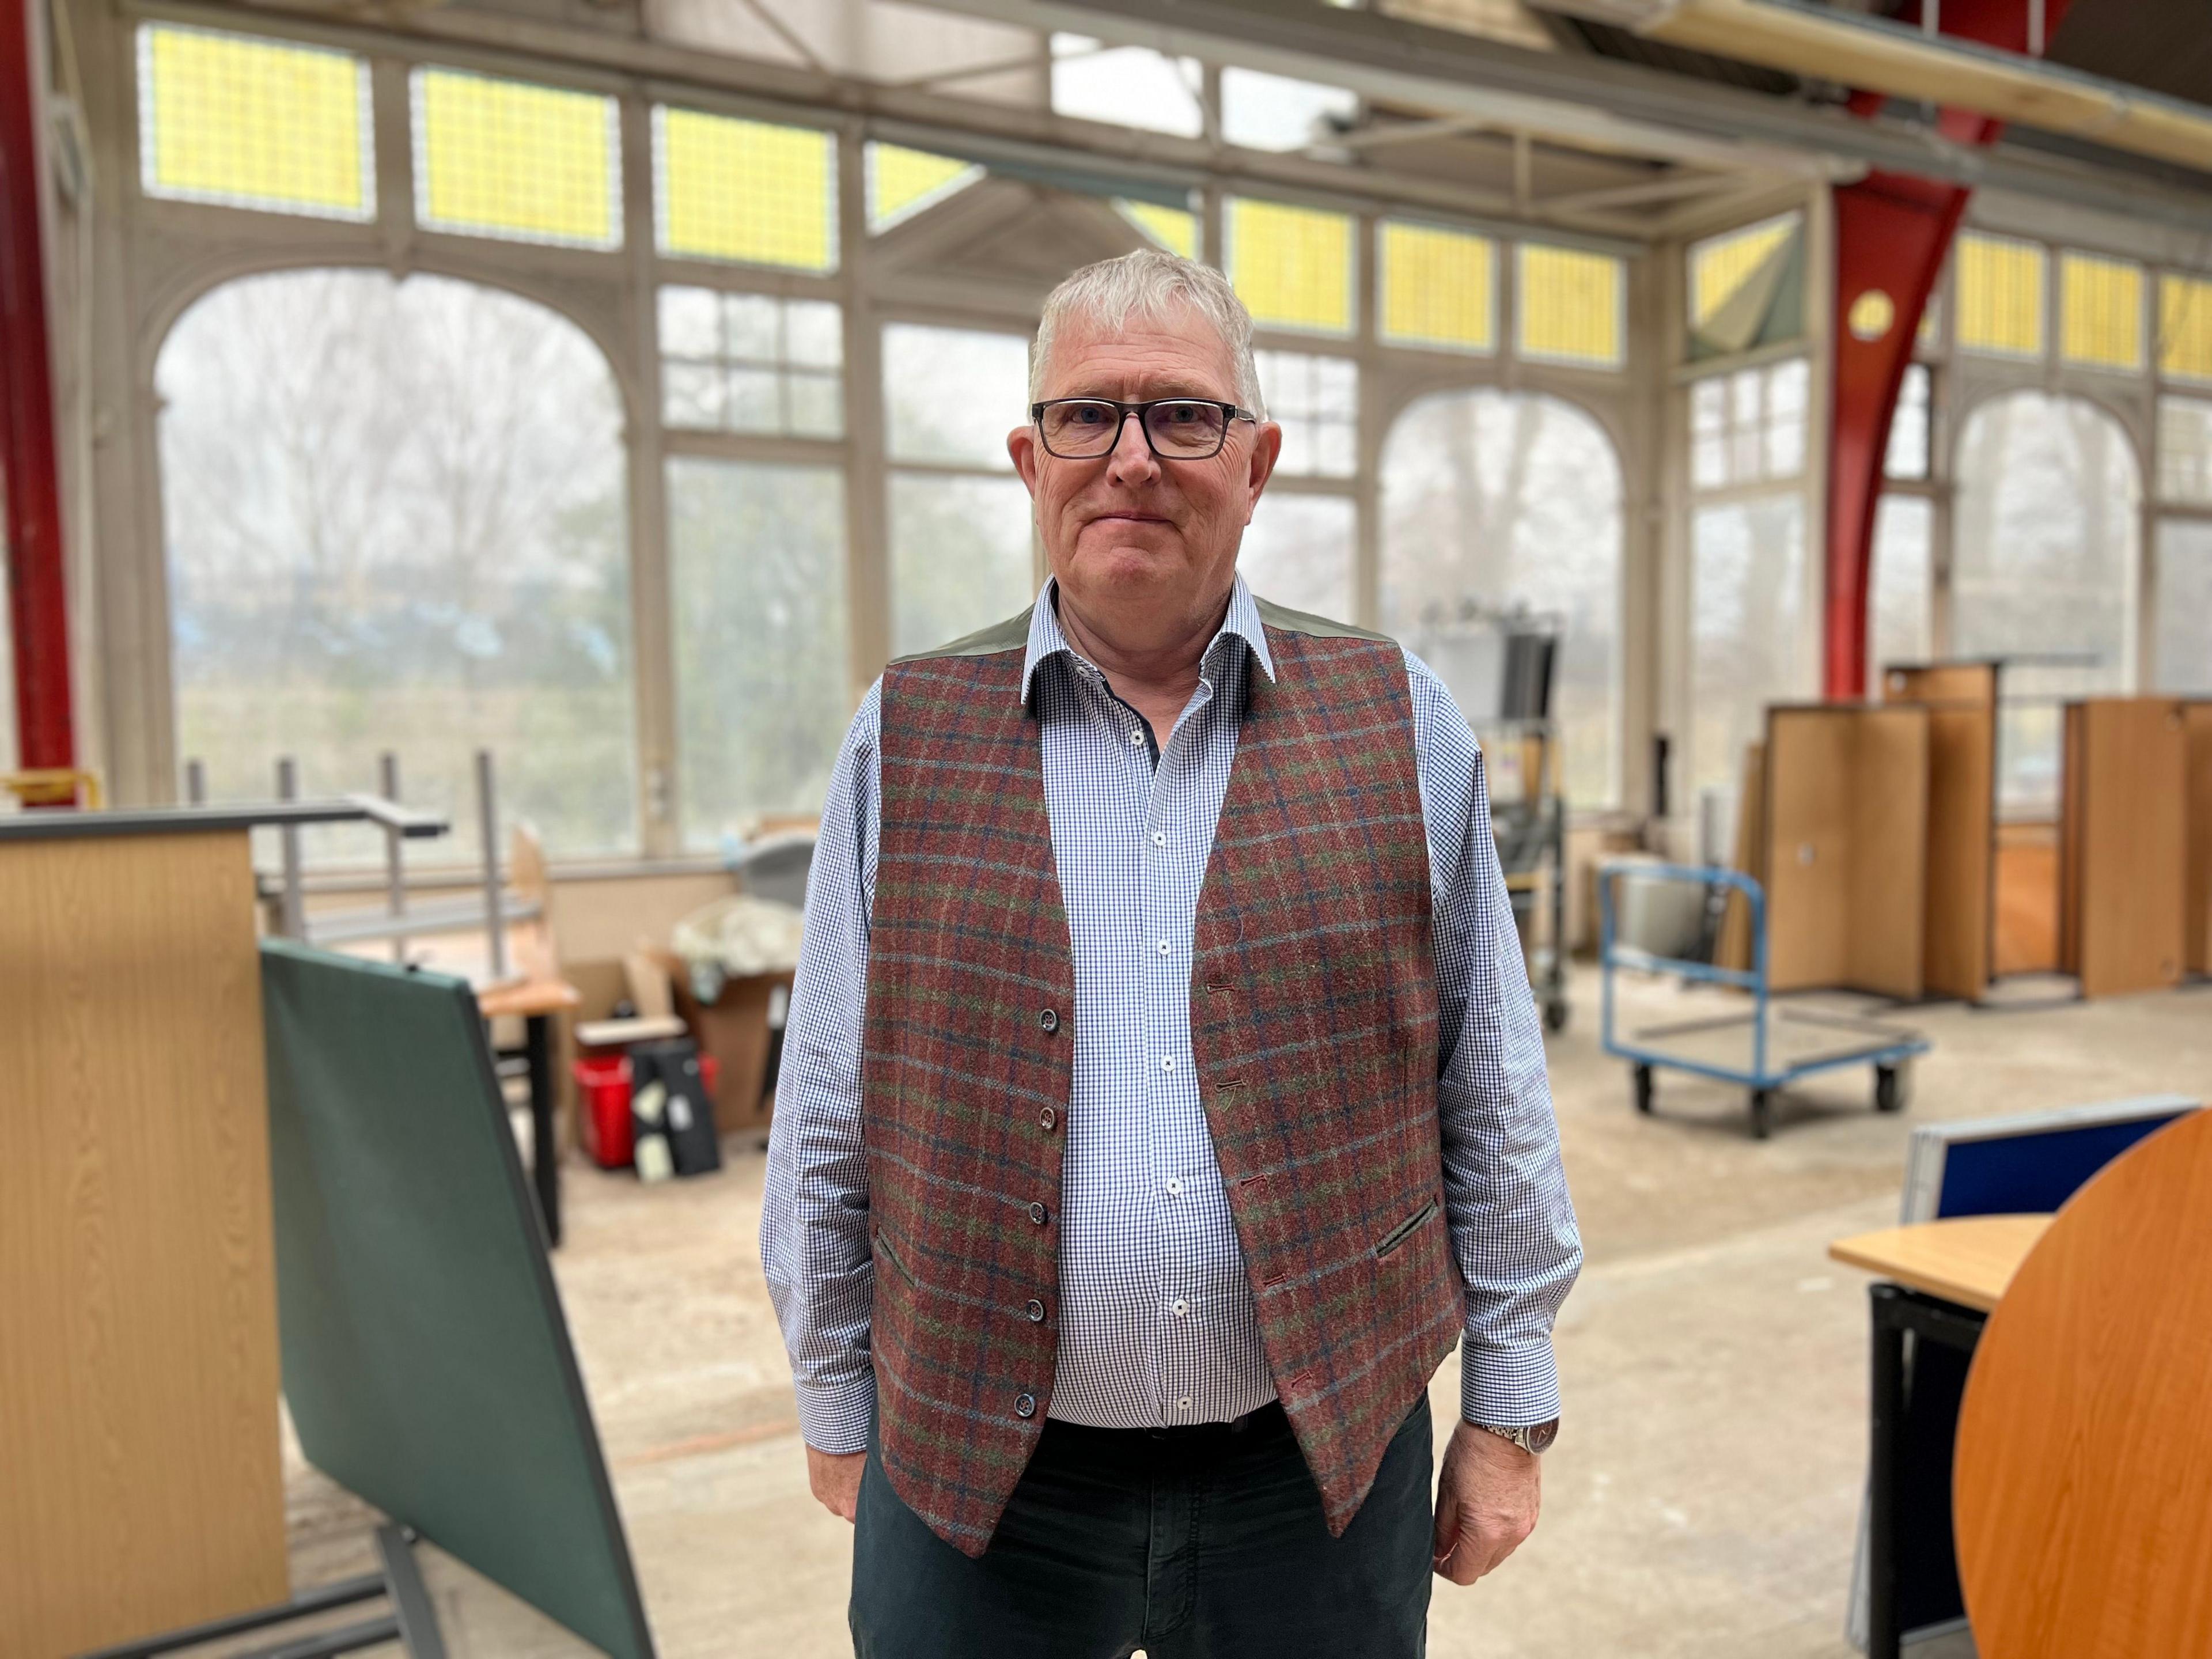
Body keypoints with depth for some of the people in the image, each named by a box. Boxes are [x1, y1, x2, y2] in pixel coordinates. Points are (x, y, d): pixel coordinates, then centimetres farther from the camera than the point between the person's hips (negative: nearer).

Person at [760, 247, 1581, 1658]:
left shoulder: (1399, 724, -1)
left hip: (1324, 1465, 1)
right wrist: (839, 1412, 6)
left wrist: (1510, 1410, 3)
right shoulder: (907, 739, -1)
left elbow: (1492, 1101, 2)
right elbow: (828, 1121, 3)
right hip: (975, 1476, 0)